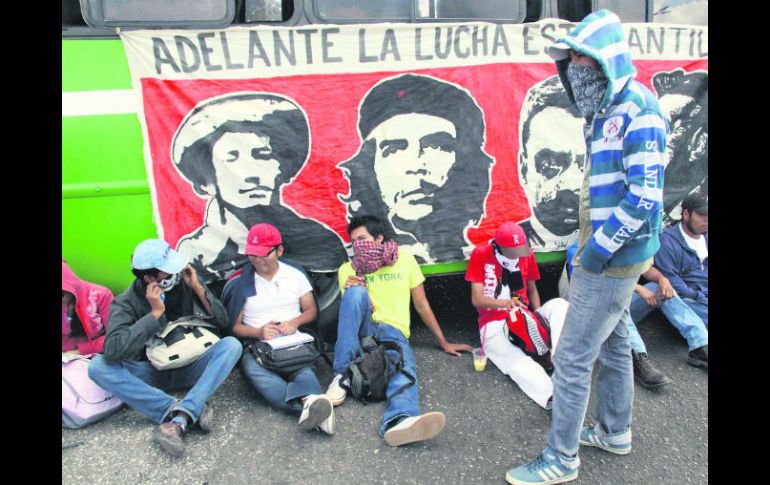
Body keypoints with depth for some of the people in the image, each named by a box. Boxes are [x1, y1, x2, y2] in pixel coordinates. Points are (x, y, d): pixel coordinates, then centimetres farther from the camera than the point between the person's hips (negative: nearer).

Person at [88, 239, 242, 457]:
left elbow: (222, 322, -2)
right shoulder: (126, 302, -9)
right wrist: (155, 313, -25)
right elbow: (112, 350, -24)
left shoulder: (187, 283, -4)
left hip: (190, 369, 1)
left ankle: (180, 420, -38)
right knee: (98, 366, -25)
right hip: (152, 374, 0)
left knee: (231, 344, -25)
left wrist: (198, 289, -15)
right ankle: (188, 410, -34)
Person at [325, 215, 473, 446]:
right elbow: (348, 312, 8)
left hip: (394, 332, 0)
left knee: (405, 367, -35)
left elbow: (421, 305, 16)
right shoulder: (348, 269, 12)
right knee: (357, 292, -30)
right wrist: (349, 293, -14)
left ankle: (398, 421, -66)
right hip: (363, 330, 1)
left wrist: (444, 343, 14)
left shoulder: (404, 259, 13)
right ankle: (342, 375, -29)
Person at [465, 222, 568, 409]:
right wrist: (504, 303, -30)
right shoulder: (481, 254, -7)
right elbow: (477, 299, -11)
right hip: (494, 324, -4)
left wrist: (539, 316, -6)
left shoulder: (527, 254, 5)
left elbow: (532, 289, 14)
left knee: (559, 305, -23)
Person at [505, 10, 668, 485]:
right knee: (613, 344, 21)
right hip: (605, 254, 10)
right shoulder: (606, 111, 12)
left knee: (573, 357, -3)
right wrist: (585, 246, 12)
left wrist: (596, 252, -19)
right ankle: (615, 432, 40)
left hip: (612, 259, -10)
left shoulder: (638, 108, -18)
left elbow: (645, 198, -24)